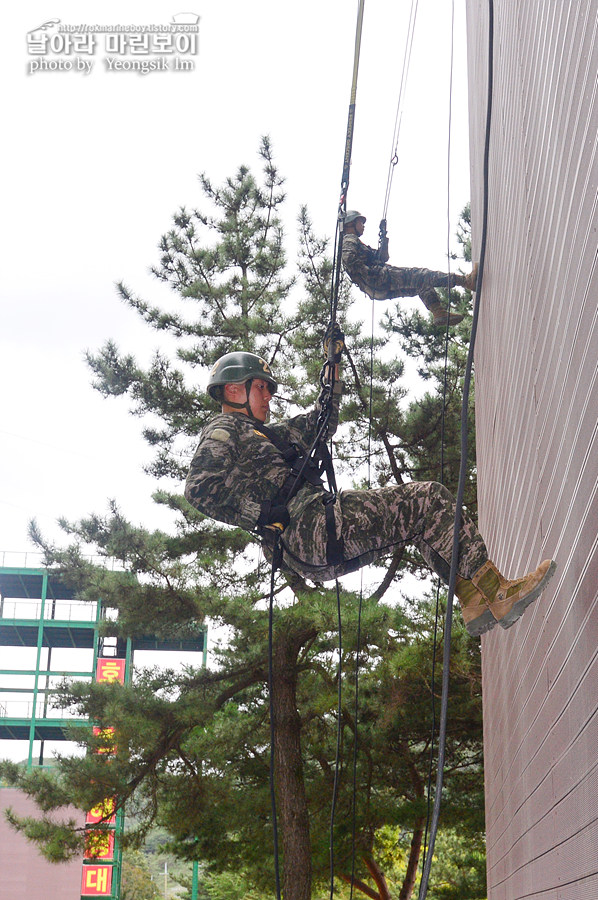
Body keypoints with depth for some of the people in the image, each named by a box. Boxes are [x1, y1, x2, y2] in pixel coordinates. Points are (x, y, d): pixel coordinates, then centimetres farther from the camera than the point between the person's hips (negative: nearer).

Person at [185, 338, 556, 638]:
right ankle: (497, 594, -13)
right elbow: (201, 488, -13)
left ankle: (475, 601, -5)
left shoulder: (264, 435, 33)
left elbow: (321, 423, 39)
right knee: (428, 499, -10)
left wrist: (333, 362, 36)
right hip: (308, 523, -10)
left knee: (421, 518, 12)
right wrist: (264, 513, -17)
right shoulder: (223, 431, 4)